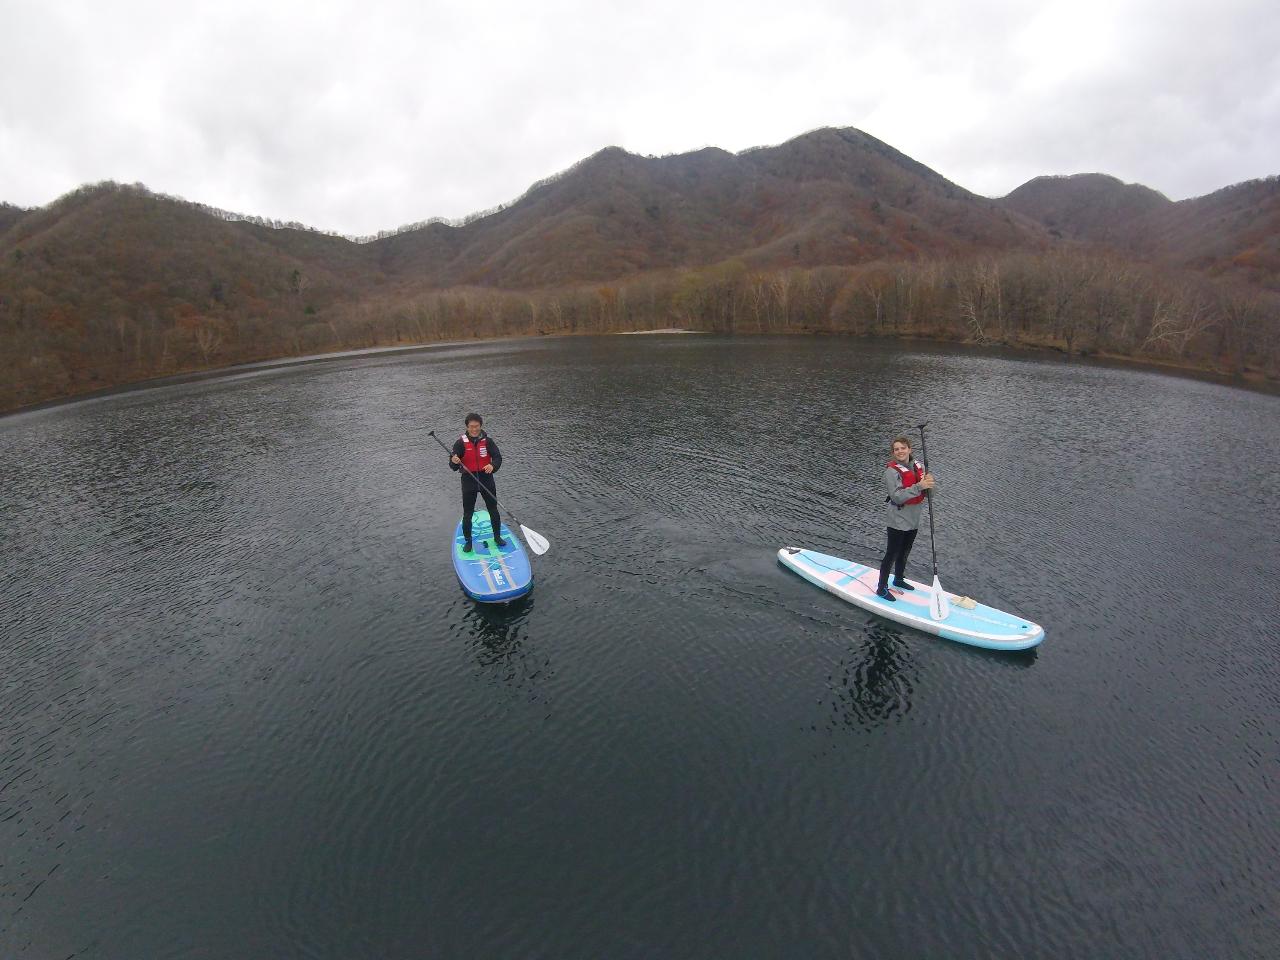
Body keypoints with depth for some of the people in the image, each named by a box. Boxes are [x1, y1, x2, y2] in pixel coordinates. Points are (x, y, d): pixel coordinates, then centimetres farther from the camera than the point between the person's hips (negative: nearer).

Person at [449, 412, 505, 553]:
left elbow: (498, 457, -10)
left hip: (487, 479, 1)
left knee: (493, 510, 10)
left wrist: (492, 465, -32)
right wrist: (454, 461, -34)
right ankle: (468, 541, 21)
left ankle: (497, 537, 28)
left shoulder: (487, 440, -3)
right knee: (467, 514, 5)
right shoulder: (461, 442, -7)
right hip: (469, 480, -1)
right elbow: (453, 466, -9)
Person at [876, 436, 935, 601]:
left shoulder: (918, 466, 3)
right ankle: (882, 589, 10)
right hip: (898, 521, -7)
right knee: (892, 555, -1)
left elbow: (925, 492, 6)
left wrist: (928, 484, -16)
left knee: (904, 553, 22)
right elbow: (897, 497, -25)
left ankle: (898, 580, 41)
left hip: (913, 519, 7)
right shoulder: (892, 471, -17)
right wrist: (919, 486, -31)